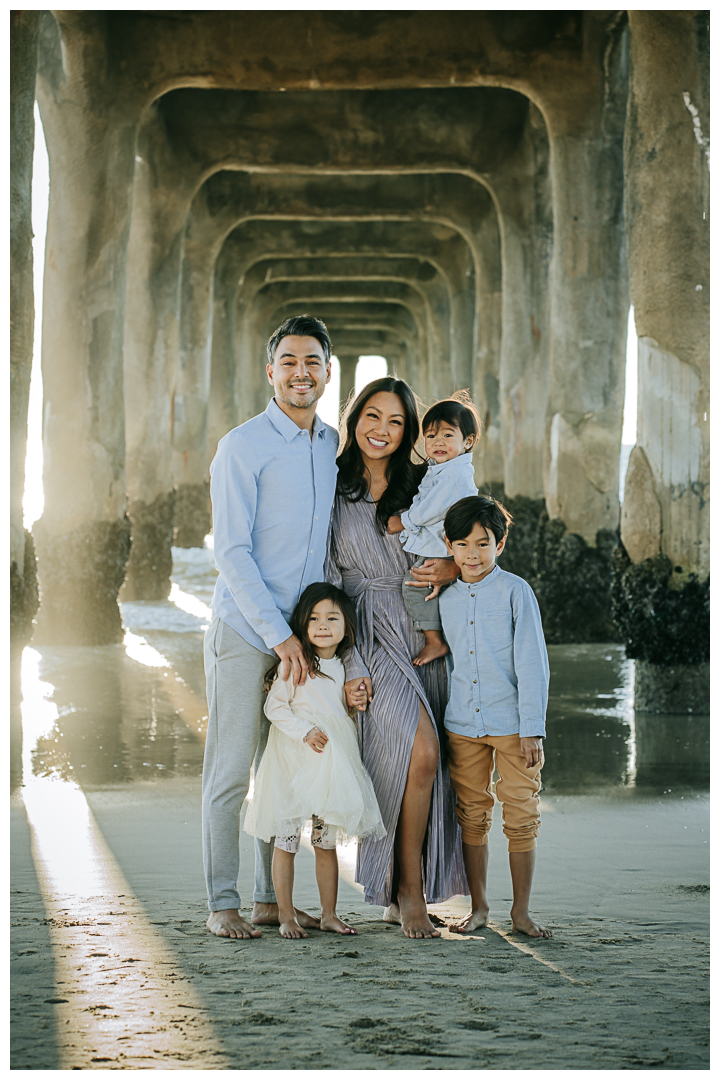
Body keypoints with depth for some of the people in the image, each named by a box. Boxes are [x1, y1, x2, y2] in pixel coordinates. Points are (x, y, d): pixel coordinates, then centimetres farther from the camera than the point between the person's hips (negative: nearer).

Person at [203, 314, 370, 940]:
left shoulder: (335, 448, 11)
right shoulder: (243, 447, -7)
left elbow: (335, 553, 14)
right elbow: (231, 552, -11)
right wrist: (280, 635, -17)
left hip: (302, 635, 5)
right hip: (245, 631, -5)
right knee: (231, 771, -1)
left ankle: (273, 898, 17)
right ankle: (223, 905, 6)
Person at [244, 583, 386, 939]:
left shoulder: (346, 668, 10)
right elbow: (275, 706, -8)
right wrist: (304, 732, -18)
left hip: (333, 762, 5)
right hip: (293, 763, -5)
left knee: (327, 842, 10)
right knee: (286, 840, -1)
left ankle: (329, 914, 17)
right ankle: (286, 916, 5)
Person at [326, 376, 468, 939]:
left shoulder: (425, 486, 11)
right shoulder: (333, 489, 5)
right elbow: (327, 576, 4)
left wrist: (451, 569, -10)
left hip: (425, 636, 3)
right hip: (370, 635, -3)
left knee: (425, 763, 0)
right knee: (418, 751, -20)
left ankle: (400, 894, 15)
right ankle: (409, 889, -6)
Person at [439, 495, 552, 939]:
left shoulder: (515, 591, -5)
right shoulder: (447, 599, 8)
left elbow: (533, 663, -7)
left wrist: (532, 727, -11)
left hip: (513, 725, -4)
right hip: (463, 726, 4)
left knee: (521, 816, 1)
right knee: (472, 815, 8)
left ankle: (522, 910, 11)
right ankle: (479, 907, 19)